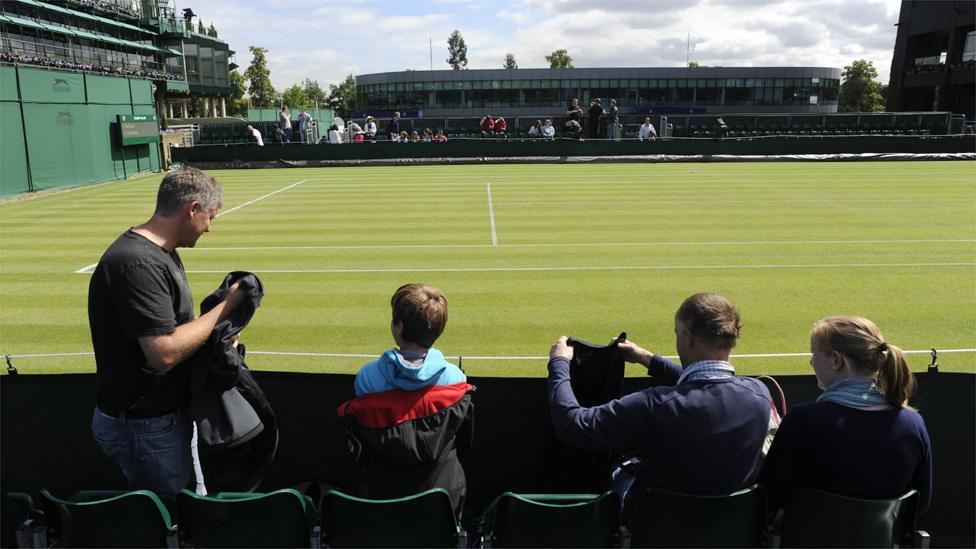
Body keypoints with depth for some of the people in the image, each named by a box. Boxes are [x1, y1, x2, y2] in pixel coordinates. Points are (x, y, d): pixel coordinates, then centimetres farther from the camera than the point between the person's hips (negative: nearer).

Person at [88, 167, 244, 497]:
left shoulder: (162, 253, 8)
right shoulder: (137, 263, -25)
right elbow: (164, 352, -30)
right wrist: (225, 307, -21)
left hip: (170, 413, 10)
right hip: (146, 427, -10)